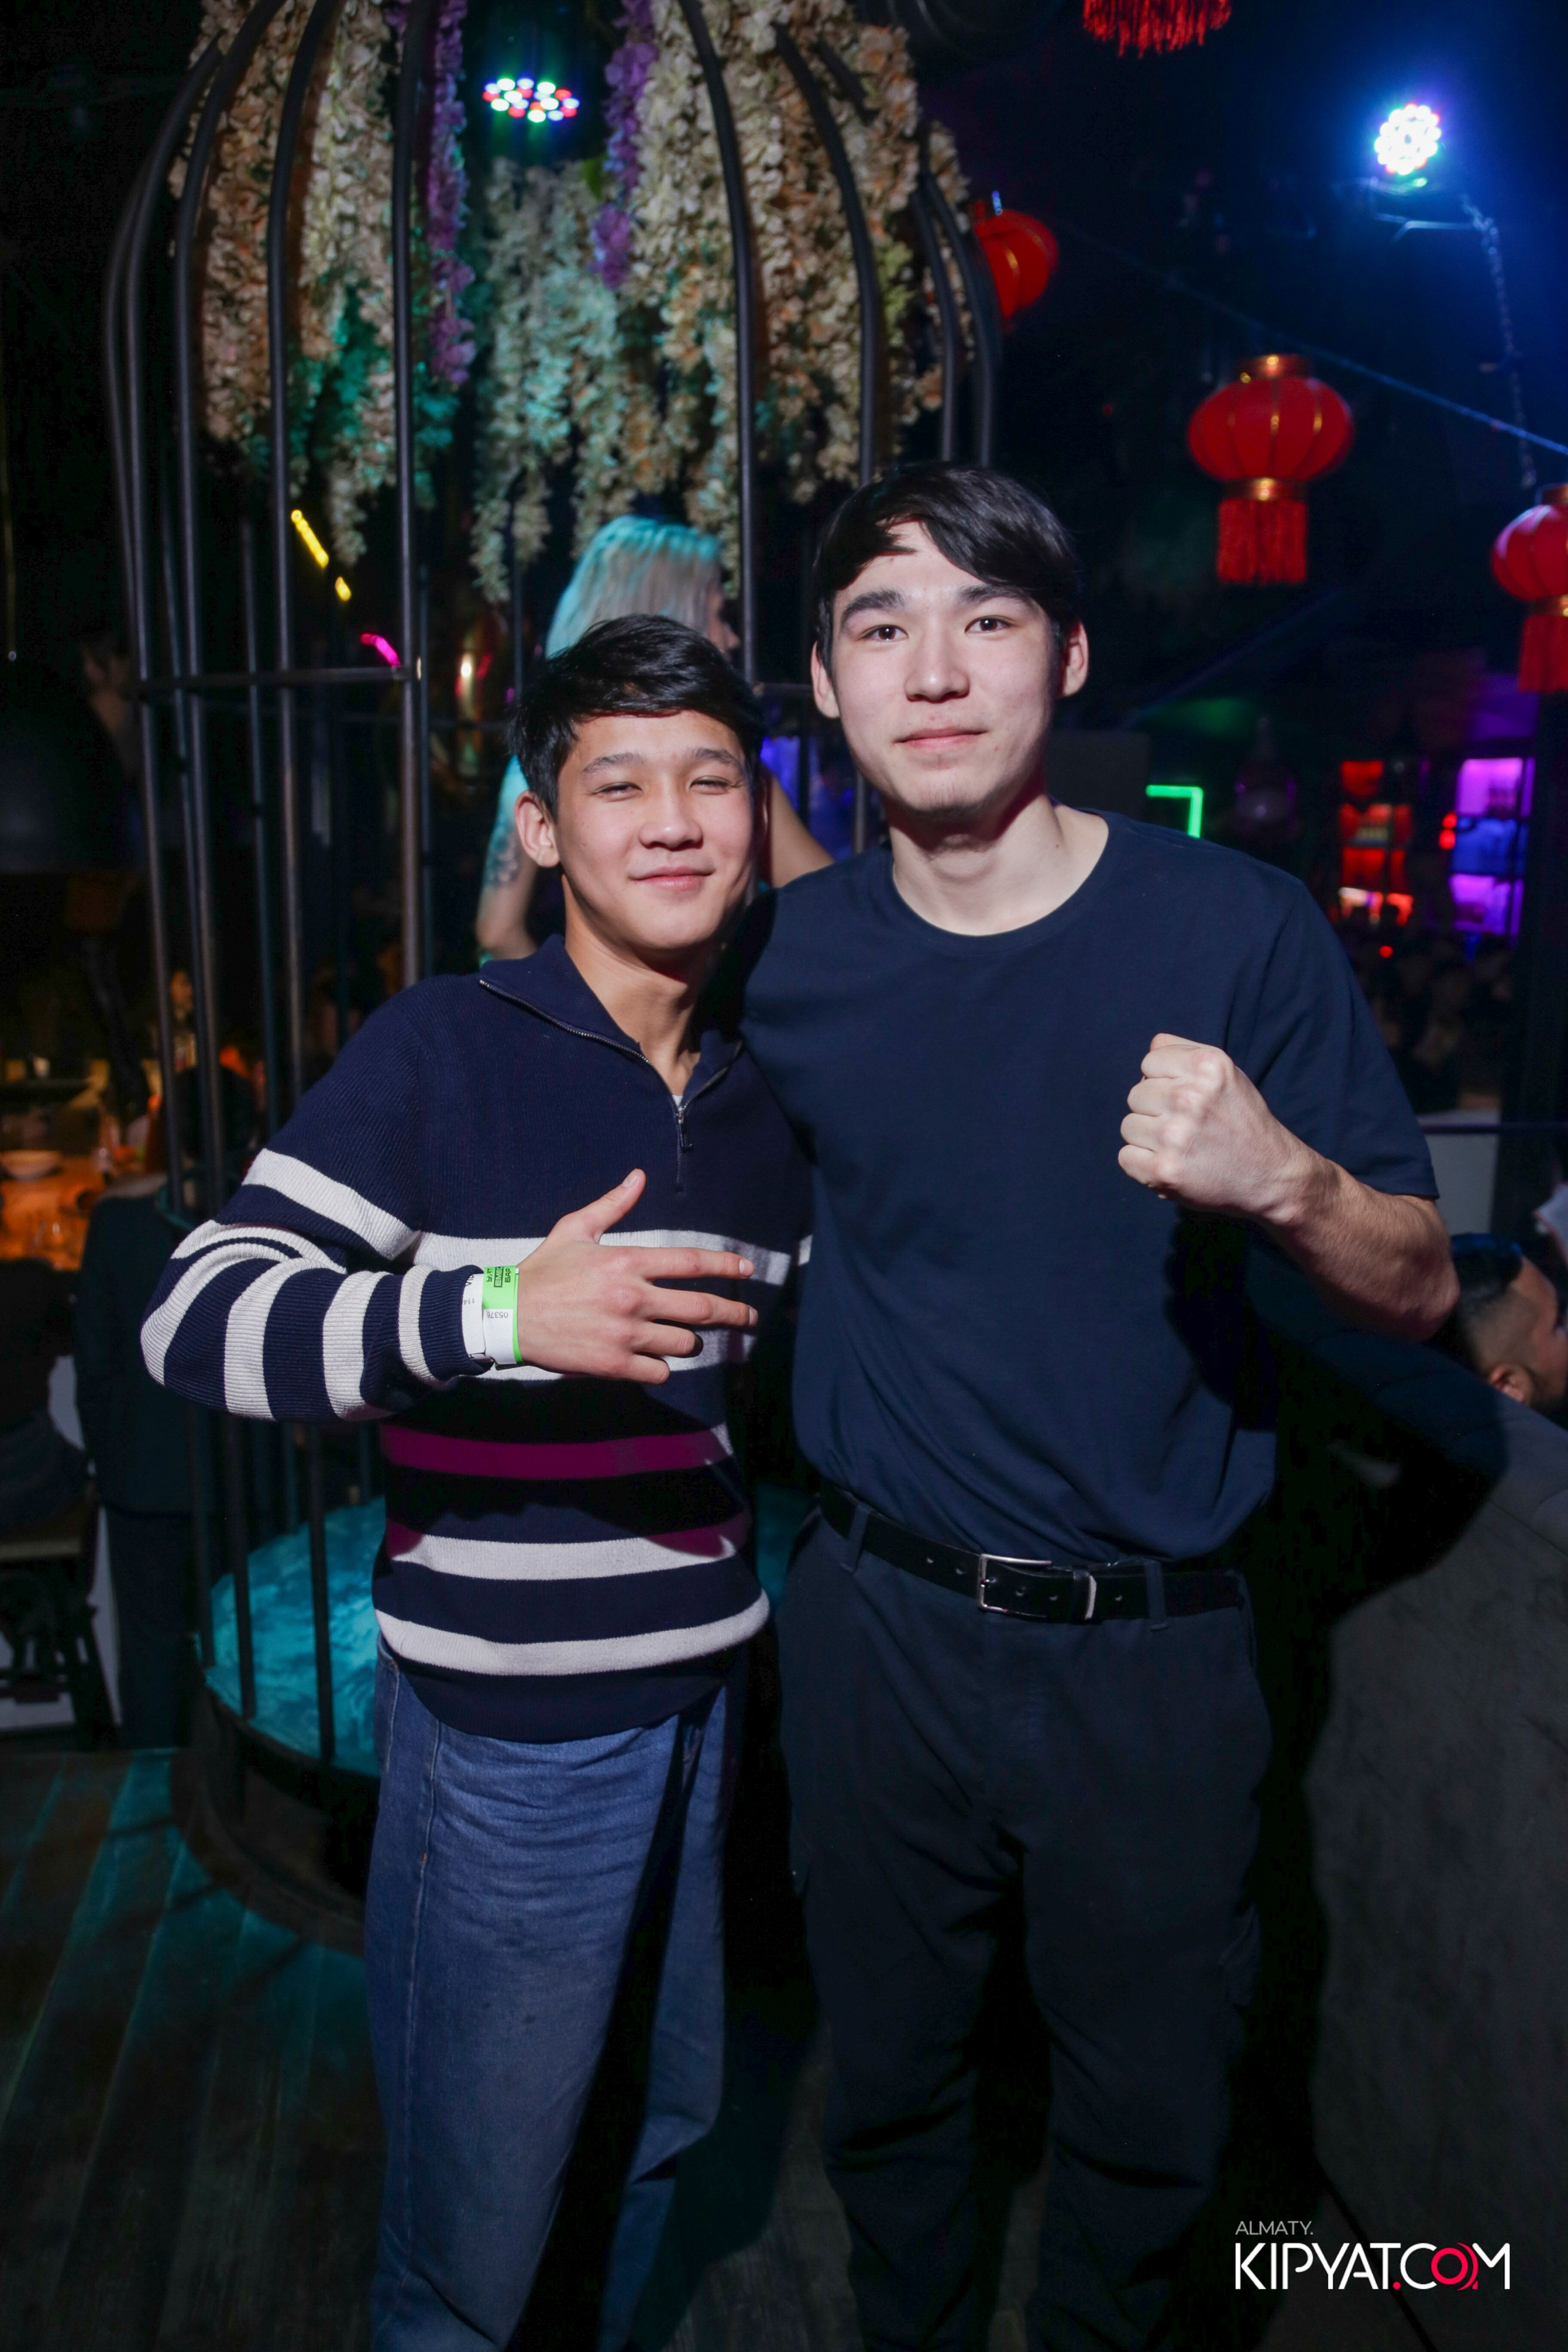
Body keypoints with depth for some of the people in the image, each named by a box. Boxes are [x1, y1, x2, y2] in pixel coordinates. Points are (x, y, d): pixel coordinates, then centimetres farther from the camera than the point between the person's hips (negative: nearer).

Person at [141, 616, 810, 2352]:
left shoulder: (767, 1093, 5)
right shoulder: (444, 1052, -14)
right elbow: (196, 1323, -21)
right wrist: (497, 1310, -33)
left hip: (711, 1690, 6)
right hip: (511, 1719, -6)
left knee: (664, 2125, 25)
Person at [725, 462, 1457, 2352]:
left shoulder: (1238, 931, -11)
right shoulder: (782, 961, -5)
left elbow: (1419, 1291, -8)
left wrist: (1282, 1178, -27)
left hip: (1151, 1646, -1)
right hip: (880, 1626, 2)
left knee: (1147, 2121, 20)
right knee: (889, 2086, 22)